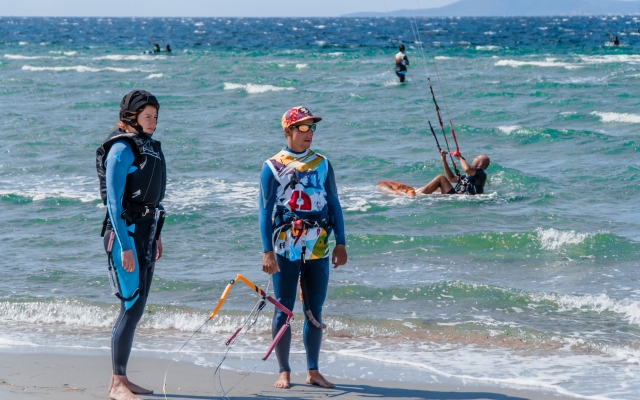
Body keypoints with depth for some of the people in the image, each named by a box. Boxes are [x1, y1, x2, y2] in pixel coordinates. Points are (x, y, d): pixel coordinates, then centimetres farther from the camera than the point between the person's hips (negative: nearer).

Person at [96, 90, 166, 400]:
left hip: (146, 232, 9)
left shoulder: (148, 146, 14)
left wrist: (155, 236, 20)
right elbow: (113, 201, -17)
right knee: (132, 307, -12)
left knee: (136, 307, 10)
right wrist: (125, 246, -21)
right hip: (126, 234, -9)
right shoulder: (121, 149, -13)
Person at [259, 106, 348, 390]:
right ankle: (284, 372, 9)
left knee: (315, 311, 6)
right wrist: (267, 252, -11)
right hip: (285, 249, -3)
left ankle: (313, 371, 14)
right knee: (284, 309, 1)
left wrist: (340, 244, 4)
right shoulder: (273, 166, -2)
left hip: (318, 249, 3)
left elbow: (334, 205, 10)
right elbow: (265, 211, -4)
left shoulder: (322, 164, 8)